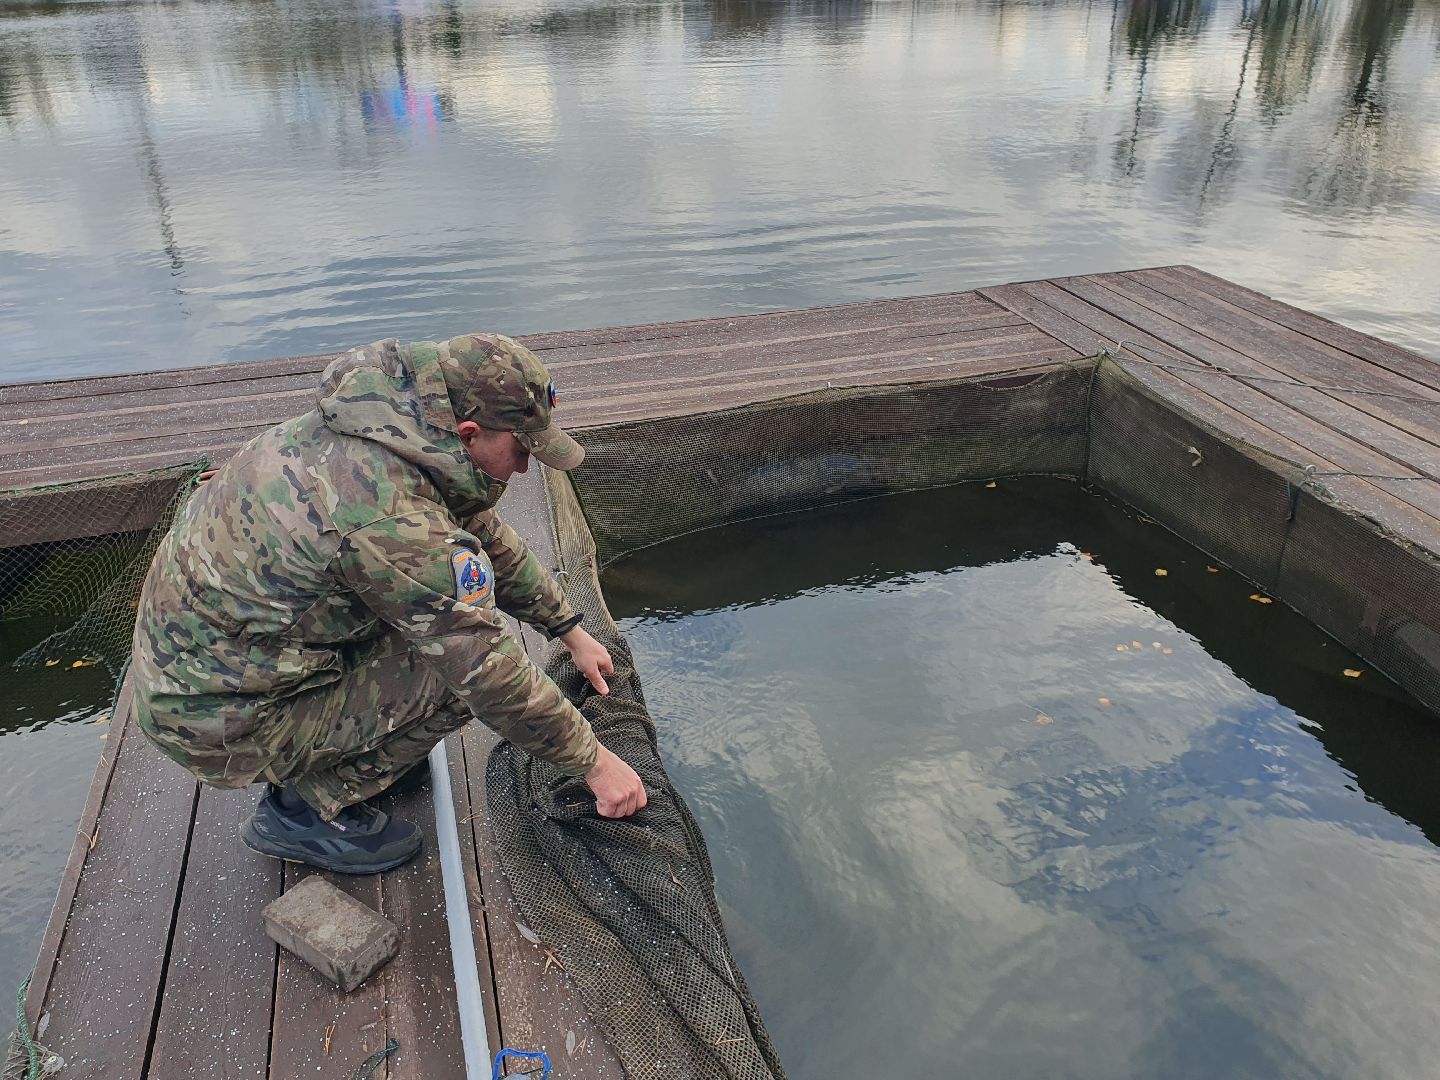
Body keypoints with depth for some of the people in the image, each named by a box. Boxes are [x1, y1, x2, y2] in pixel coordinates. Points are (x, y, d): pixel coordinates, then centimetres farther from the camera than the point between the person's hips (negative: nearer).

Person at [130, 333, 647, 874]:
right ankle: (305, 808, 3)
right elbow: (491, 671, -25)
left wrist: (570, 630, 17)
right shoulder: (389, 522, -33)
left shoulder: (393, 423, -5)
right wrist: (595, 762, -12)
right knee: (462, 670, -15)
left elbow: (489, 534, 10)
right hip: (217, 718, -8)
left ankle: (358, 746, 16)